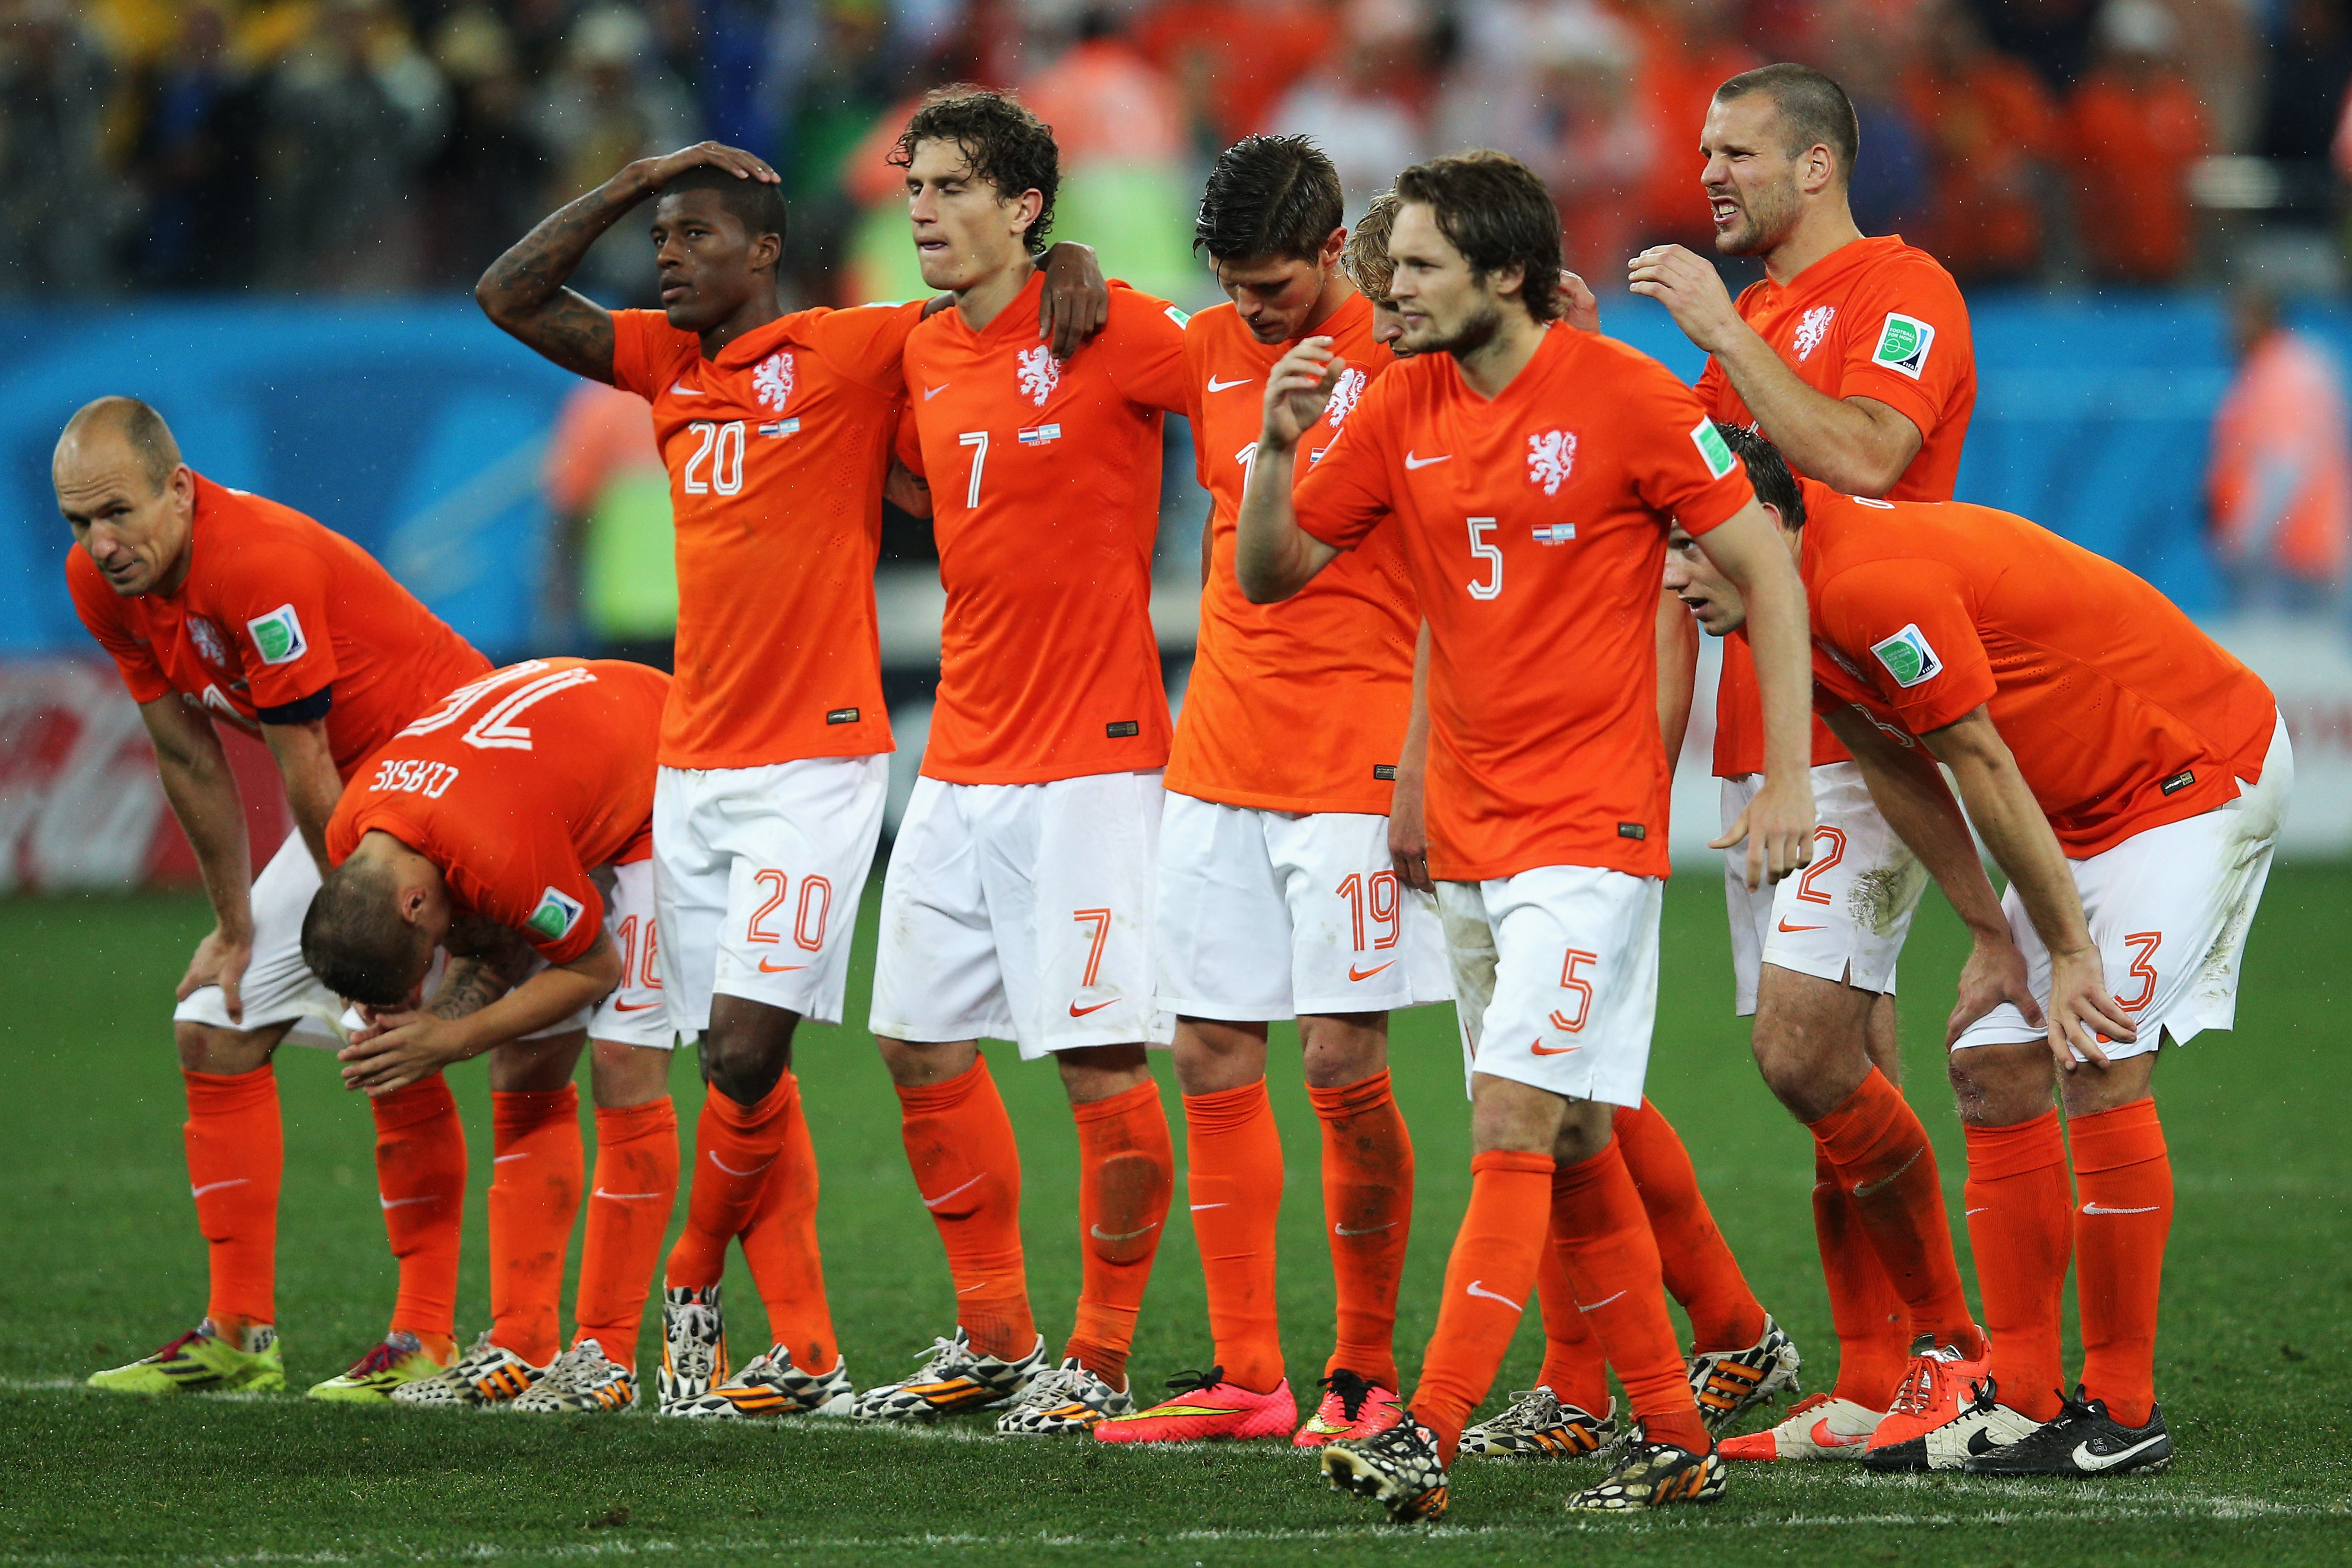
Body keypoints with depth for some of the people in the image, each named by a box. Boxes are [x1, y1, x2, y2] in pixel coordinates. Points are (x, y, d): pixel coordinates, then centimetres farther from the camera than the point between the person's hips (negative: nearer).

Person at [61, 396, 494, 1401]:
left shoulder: (259, 564, -33)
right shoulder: (99, 582, -7)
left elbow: (306, 779, -25)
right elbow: (190, 761, 3)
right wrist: (237, 927, 5)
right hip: (353, 797, 9)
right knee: (214, 1030, 5)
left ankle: (428, 1339, -14)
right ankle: (239, 1335, 8)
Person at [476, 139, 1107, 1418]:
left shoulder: (848, 354, -4)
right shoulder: (667, 362, 13)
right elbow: (510, 297, 12)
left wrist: (1072, 264, -21)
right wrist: (635, 184, 6)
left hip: (815, 764, -6)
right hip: (694, 768, 6)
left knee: (747, 1050, -11)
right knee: (738, 1064, 4)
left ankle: (693, 1287, 11)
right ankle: (806, 1356, 8)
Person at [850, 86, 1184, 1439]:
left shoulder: (1112, 334, -11)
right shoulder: (924, 359, 11)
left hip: (1090, 764, -8)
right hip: (962, 758, 8)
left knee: (1102, 1063, -8)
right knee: (922, 1044, 10)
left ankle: (1101, 1360, 4)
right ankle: (996, 1340, 22)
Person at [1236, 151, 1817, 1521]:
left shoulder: (1625, 396, -11)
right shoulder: (1403, 406, 6)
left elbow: (1769, 571, -6)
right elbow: (1268, 573, 11)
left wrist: (1789, 780, -9)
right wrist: (1280, 445, -8)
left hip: (1590, 827, -7)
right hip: (1468, 830, 7)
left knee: (1517, 1124, -14)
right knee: (1569, 1146, 11)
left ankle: (1429, 1442, -20)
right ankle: (1674, 1437, 20)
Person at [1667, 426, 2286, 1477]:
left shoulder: (1873, 583, -29)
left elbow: (1984, 770, -24)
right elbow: (1901, 771, 9)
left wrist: (2070, 953, -17)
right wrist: (1992, 936, 6)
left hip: (2200, 772, -10)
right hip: (2088, 807, 10)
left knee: (2100, 1062, -16)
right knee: (1994, 1064, 4)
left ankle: (2125, 1411, -10)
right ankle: (2022, 1398, 4)